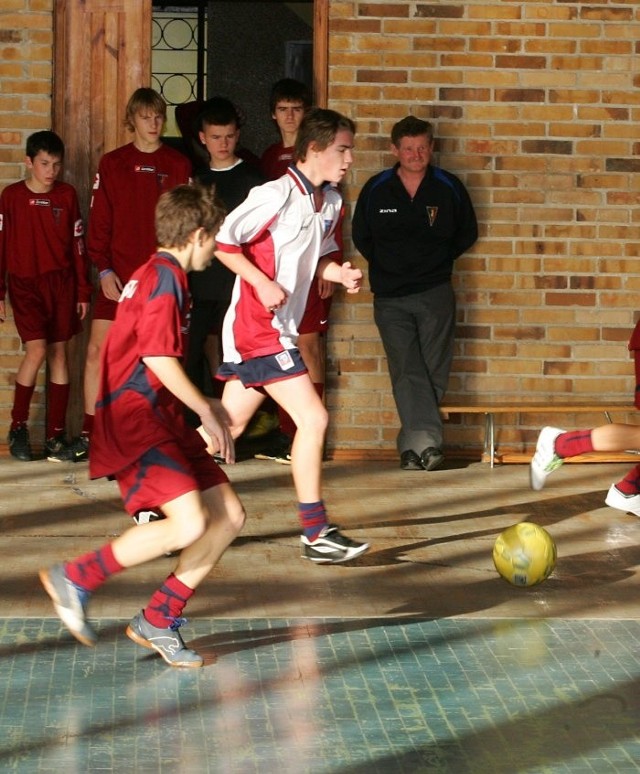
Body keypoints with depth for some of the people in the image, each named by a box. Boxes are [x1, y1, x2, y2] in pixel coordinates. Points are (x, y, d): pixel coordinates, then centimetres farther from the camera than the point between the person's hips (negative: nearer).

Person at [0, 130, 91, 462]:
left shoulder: (67, 195, 5)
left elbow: (77, 245, 8)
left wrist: (83, 291, 8)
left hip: (61, 283, 3)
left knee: (59, 353, 3)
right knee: (37, 350, -16)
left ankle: (55, 434, 8)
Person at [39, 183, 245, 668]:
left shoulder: (159, 275, 19)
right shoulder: (165, 278, -12)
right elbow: (159, 359, -20)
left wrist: (200, 405, 28)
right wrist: (207, 412, -10)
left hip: (161, 420, 11)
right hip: (134, 419, -11)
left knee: (230, 515, 4)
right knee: (189, 524, -24)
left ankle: (158, 620, 8)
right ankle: (76, 578, -8)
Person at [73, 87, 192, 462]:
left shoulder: (179, 165, 4)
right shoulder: (112, 164, 6)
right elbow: (100, 221, 4)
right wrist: (104, 269, -5)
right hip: (119, 275, 1)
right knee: (98, 349, -4)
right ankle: (90, 432, 4)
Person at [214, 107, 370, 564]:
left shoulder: (331, 202, 10)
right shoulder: (277, 195, -16)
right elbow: (224, 241, -15)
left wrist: (340, 272, 1)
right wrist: (264, 284, -20)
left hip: (280, 328, 9)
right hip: (259, 326, -9)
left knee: (228, 427, 13)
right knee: (313, 418, -12)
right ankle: (316, 534, -6)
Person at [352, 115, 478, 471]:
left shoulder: (450, 188, 2)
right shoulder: (376, 190, 3)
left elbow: (467, 234, 15)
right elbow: (361, 237, 16)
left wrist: (437, 262, 10)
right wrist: (387, 266, 11)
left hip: (436, 294, 0)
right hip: (390, 298, 0)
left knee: (433, 372, -1)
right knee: (408, 372, -11)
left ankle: (413, 445, 7)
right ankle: (427, 442, -19)